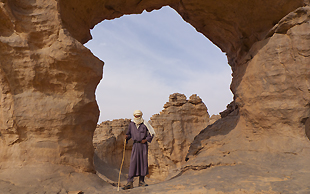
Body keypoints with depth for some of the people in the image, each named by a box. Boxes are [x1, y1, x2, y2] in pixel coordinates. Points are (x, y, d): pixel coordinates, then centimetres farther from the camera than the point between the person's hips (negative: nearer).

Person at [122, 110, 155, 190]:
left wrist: (146, 139, -6)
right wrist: (127, 137, -7)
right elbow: (129, 133, 15)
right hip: (135, 145, 1)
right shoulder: (131, 124, 3)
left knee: (143, 162, 4)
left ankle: (141, 181, 16)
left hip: (143, 145, 0)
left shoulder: (145, 124, -3)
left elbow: (152, 133, 4)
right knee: (133, 162, -8)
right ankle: (129, 182, -7)